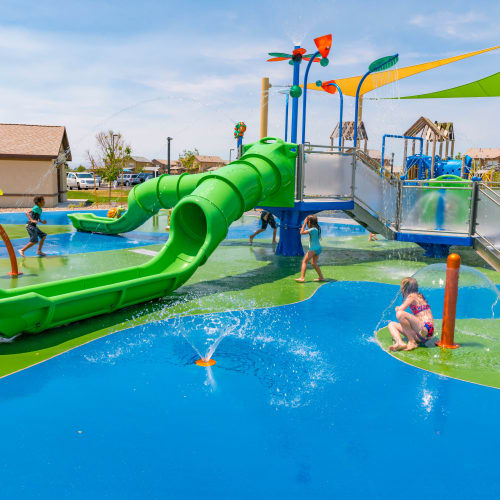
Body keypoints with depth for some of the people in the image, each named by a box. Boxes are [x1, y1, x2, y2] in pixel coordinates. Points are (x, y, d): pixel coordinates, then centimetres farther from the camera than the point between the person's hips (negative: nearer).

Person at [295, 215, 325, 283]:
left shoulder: (313, 229, -17)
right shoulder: (317, 228, 8)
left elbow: (301, 232, -18)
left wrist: (304, 223, -12)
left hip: (313, 248, -9)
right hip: (318, 247, 9)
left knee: (304, 261, -7)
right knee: (314, 263, 19)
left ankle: (302, 278, -15)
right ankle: (321, 277, 22)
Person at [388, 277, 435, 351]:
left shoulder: (412, 296, -5)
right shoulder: (418, 296, 22)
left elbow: (400, 310, -14)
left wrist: (397, 309, 8)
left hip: (425, 329, -10)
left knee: (400, 314, -28)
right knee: (392, 324, 11)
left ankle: (412, 342, -16)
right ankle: (400, 343, -19)